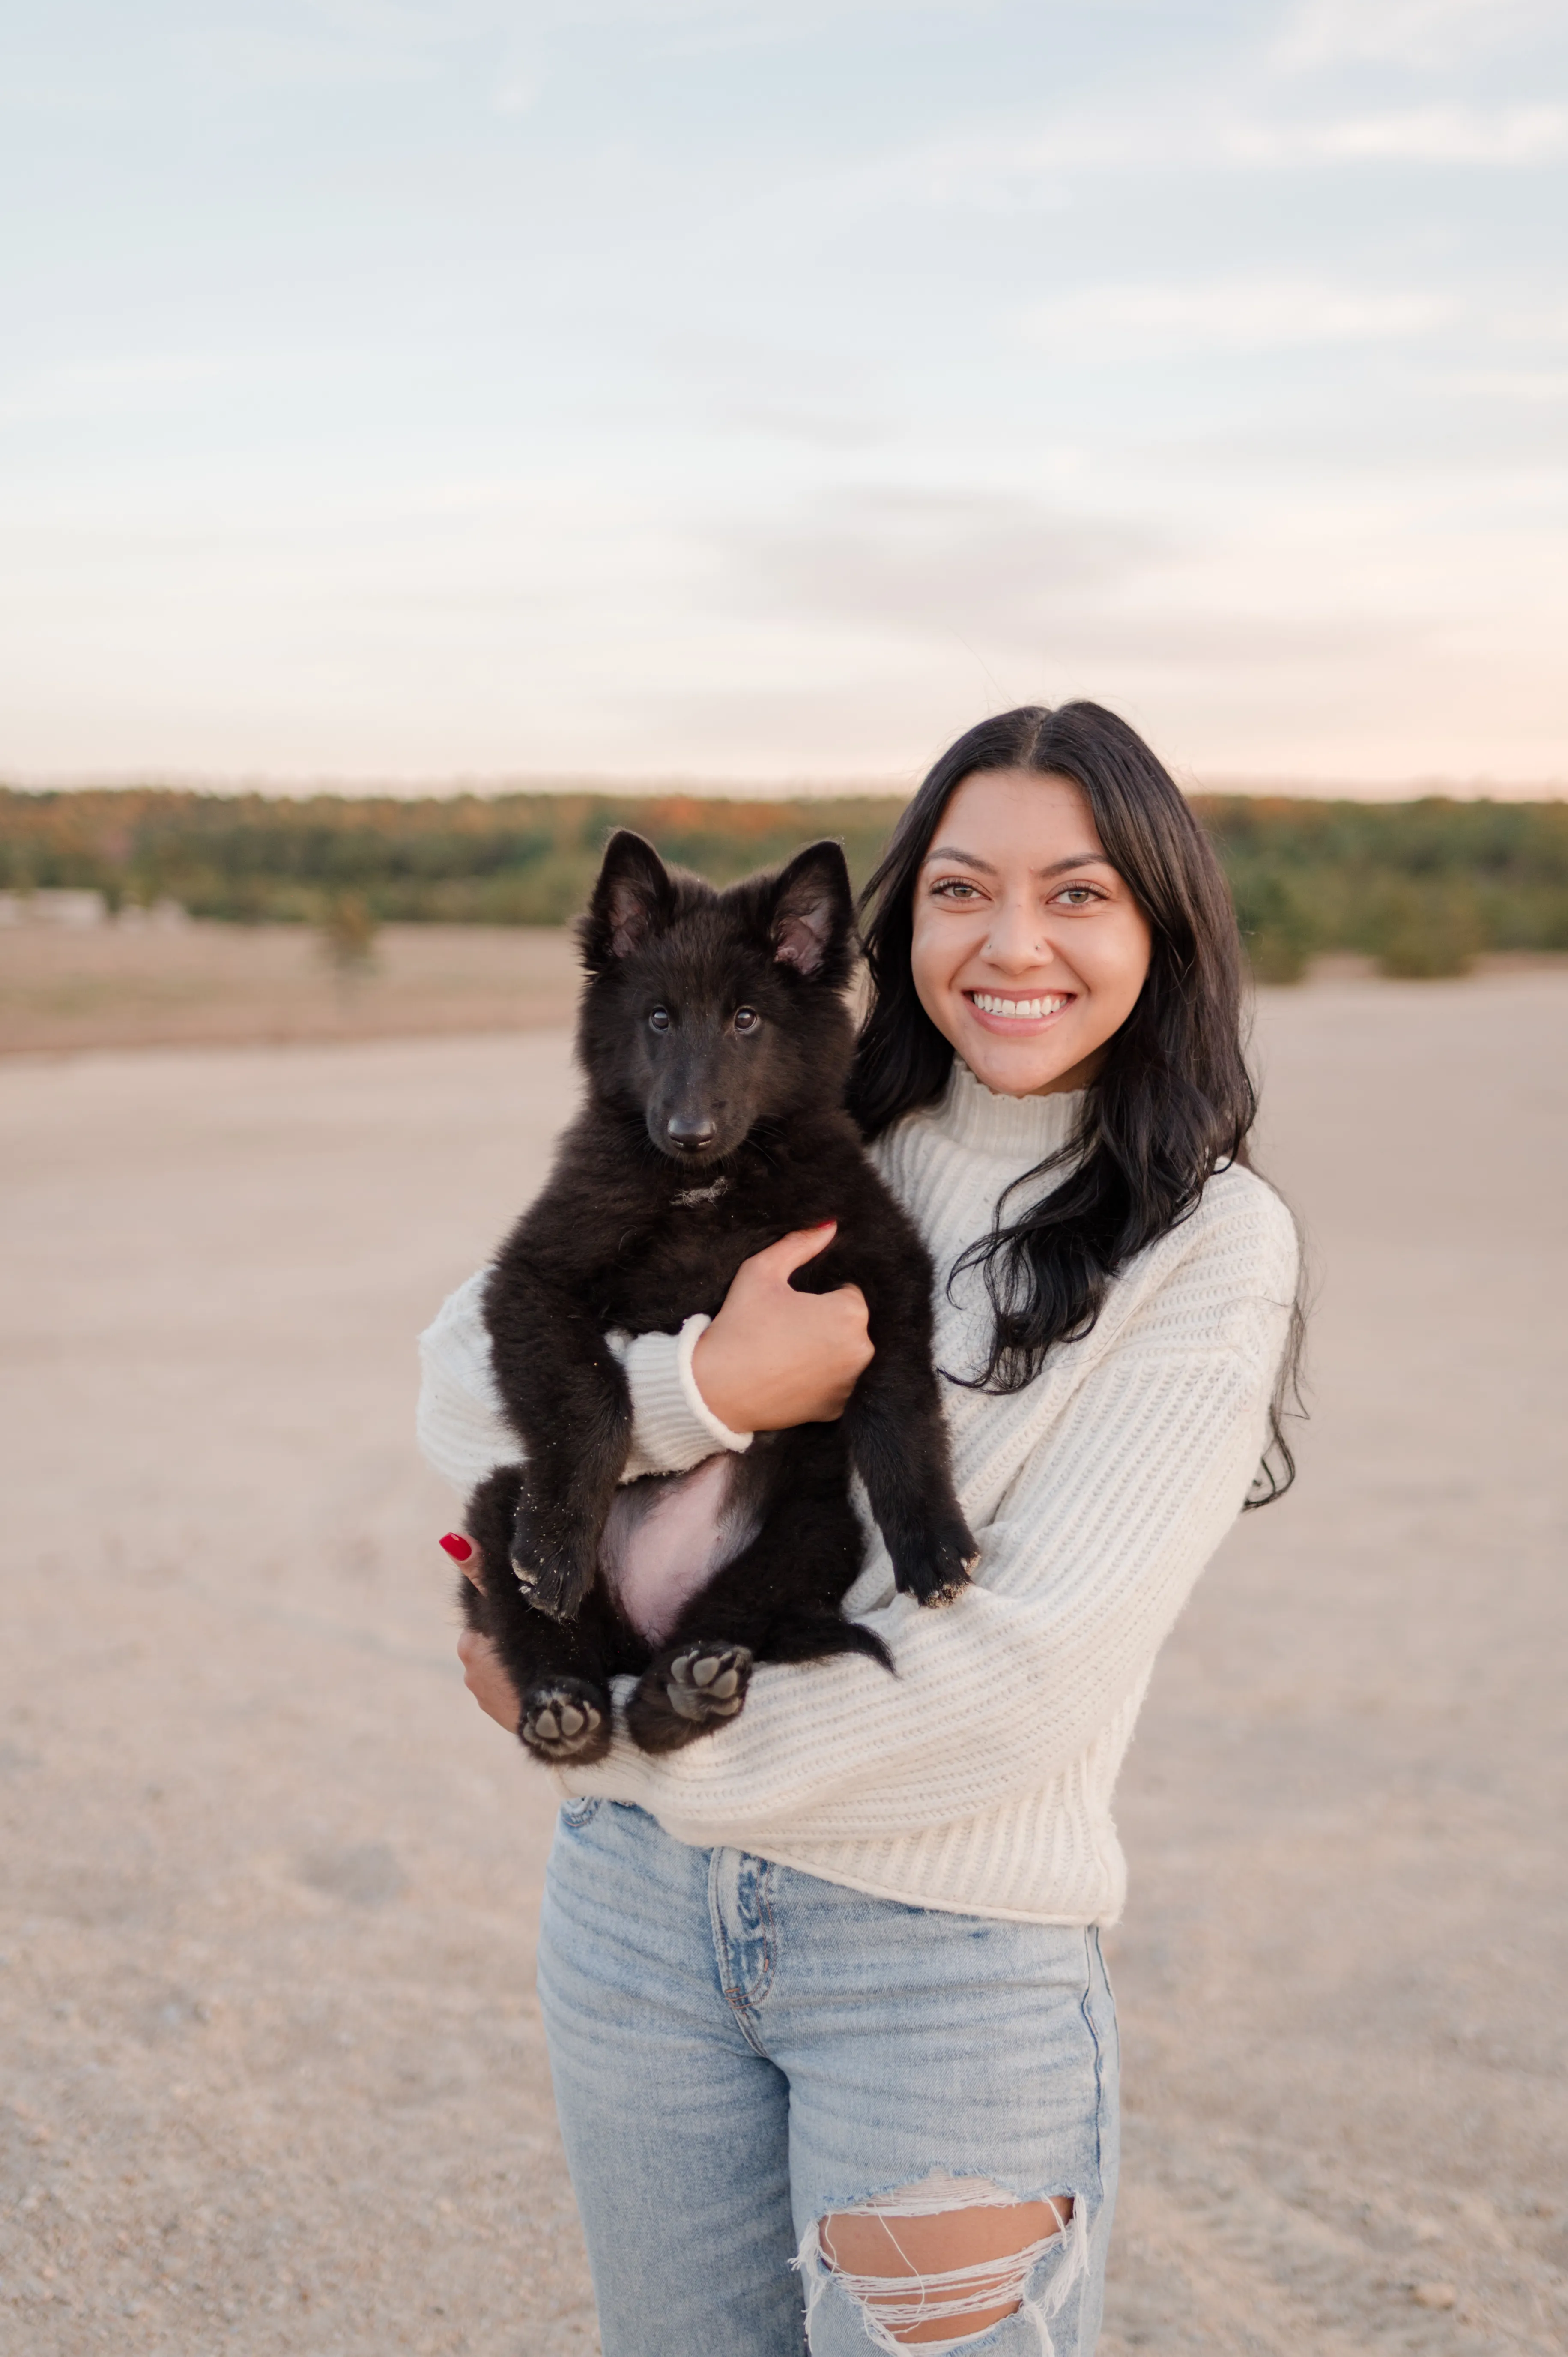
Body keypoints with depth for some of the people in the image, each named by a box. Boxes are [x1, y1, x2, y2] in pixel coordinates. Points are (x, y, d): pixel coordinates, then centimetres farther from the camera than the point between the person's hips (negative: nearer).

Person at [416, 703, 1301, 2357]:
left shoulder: (1209, 1243, -8)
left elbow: (1034, 1660, -15)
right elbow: (461, 1378, -2)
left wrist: (628, 1741, -9)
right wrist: (709, 1381, -20)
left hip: (955, 1955, -3)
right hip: (640, 1901, 4)